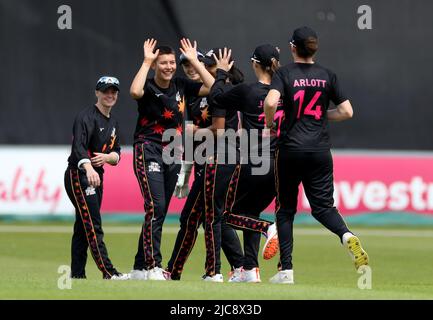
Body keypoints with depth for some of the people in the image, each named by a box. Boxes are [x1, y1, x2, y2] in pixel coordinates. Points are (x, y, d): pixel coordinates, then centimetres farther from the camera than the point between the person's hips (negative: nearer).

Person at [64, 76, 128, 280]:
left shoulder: (112, 123, 14)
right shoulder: (87, 117, -13)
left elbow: (117, 154, 13)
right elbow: (79, 146, -30)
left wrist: (107, 157, -12)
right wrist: (88, 168, -47)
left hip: (96, 176, 9)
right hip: (78, 175, -9)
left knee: (83, 226, 11)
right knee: (93, 225, -14)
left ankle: (77, 274, 15)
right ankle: (108, 272, -20)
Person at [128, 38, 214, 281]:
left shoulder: (181, 86, 8)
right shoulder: (148, 87, -8)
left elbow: (213, 88, 0)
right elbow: (135, 92, -32)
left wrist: (194, 61, -1)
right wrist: (146, 62, -22)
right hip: (148, 150, -6)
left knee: (159, 212, 8)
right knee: (155, 206, -19)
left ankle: (139, 268, 15)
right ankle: (154, 267, -20)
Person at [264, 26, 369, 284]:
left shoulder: (285, 74, -3)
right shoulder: (327, 75, 6)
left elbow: (271, 101, -21)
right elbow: (347, 112, 3)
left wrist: (270, 123, -2)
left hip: (290, 149, -2)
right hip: (320, 151, 2)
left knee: (286, 208, 9)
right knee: (322, 205, 6)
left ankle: (286, 270, 4)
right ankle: (347, 236, -26)